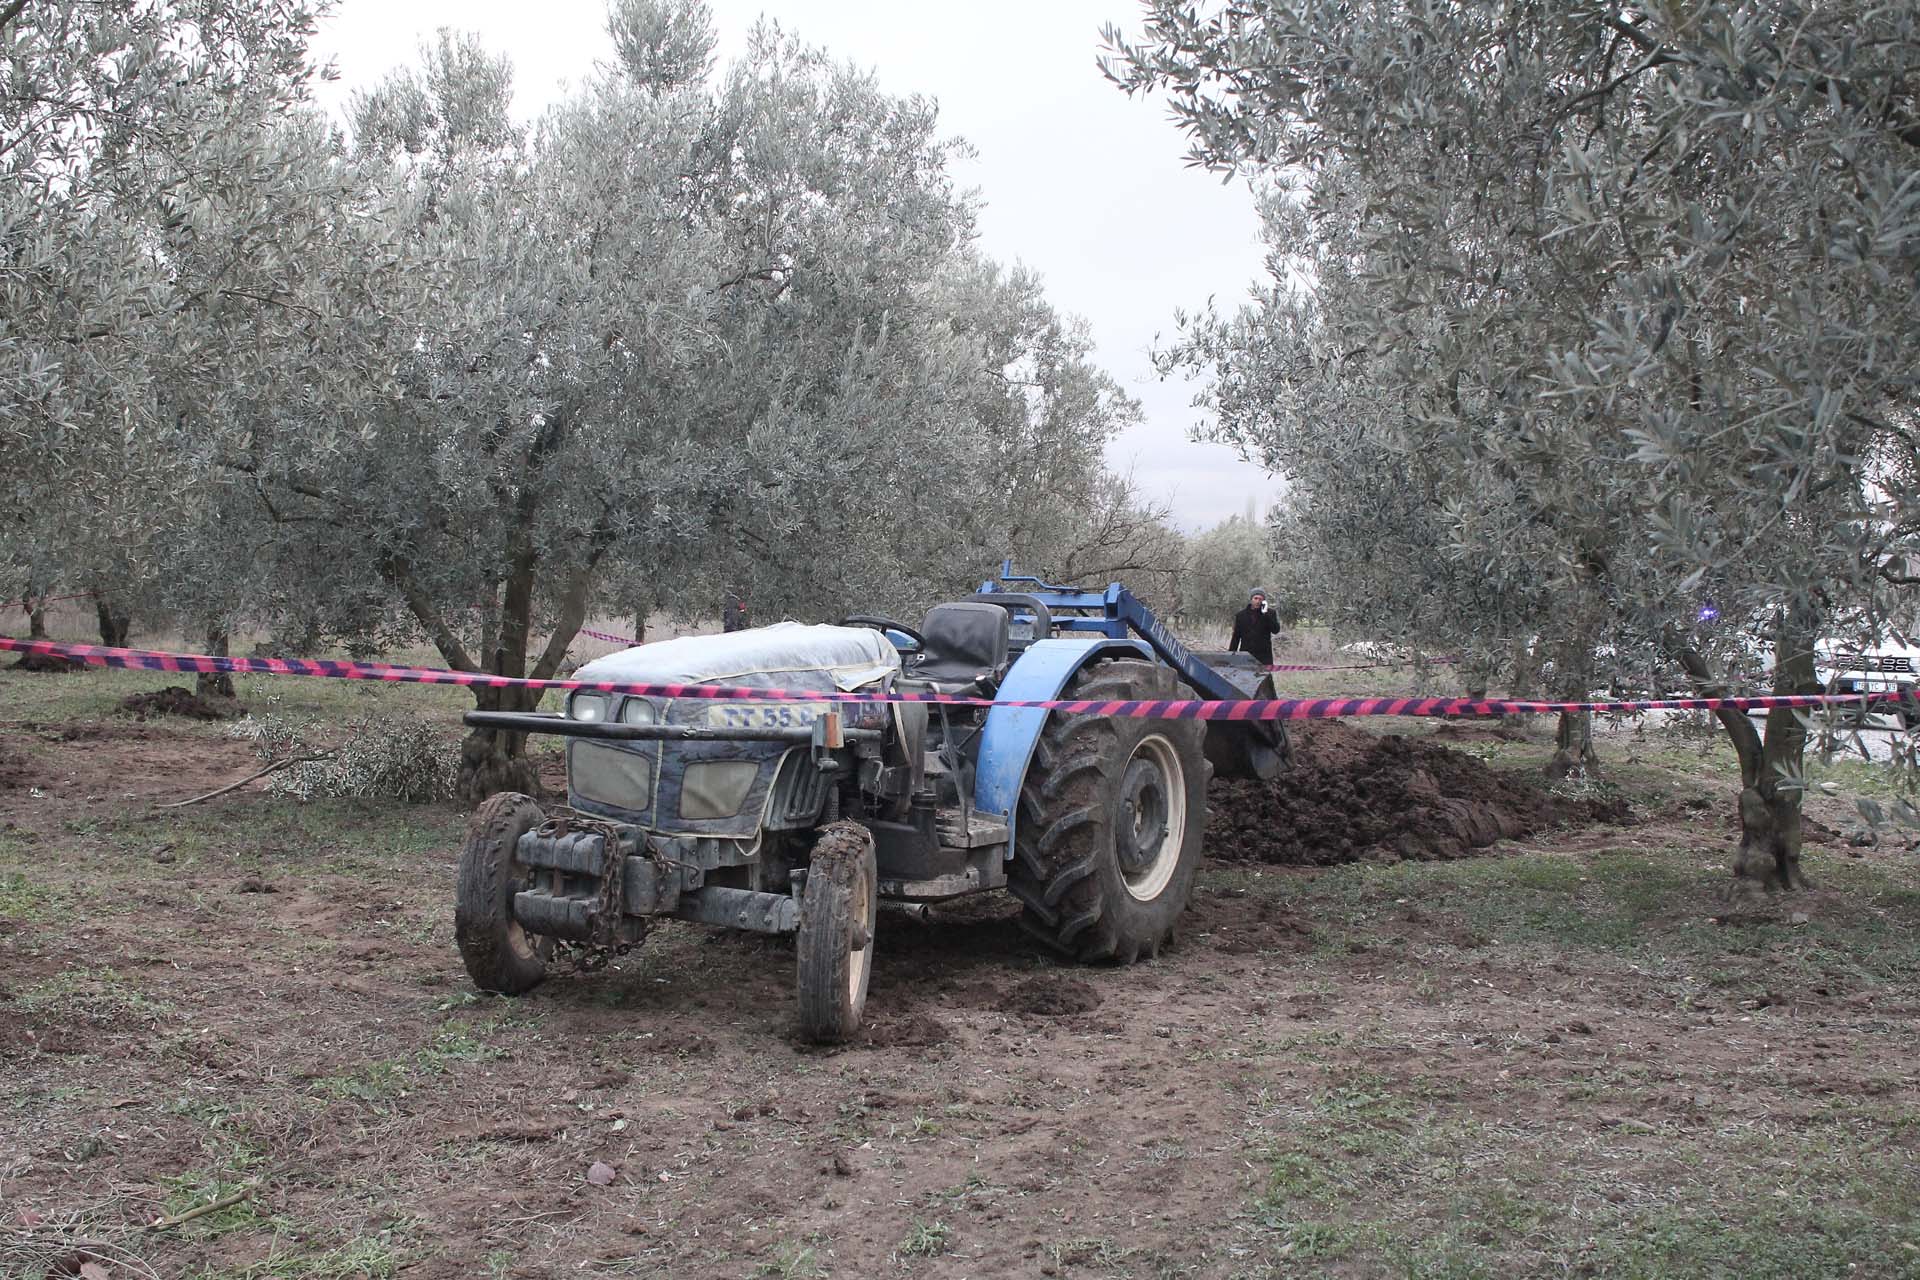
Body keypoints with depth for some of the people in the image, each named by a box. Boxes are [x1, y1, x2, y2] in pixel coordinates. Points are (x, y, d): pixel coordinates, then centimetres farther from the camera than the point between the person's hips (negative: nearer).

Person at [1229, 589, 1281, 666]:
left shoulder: (1270, 613, 5)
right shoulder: (1241, 615, 10)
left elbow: (1276, 630, -10)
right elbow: (1236, 637, 12)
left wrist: (1265, 613, -15)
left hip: (1264, 657, -1)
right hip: (1245, 656, 1)